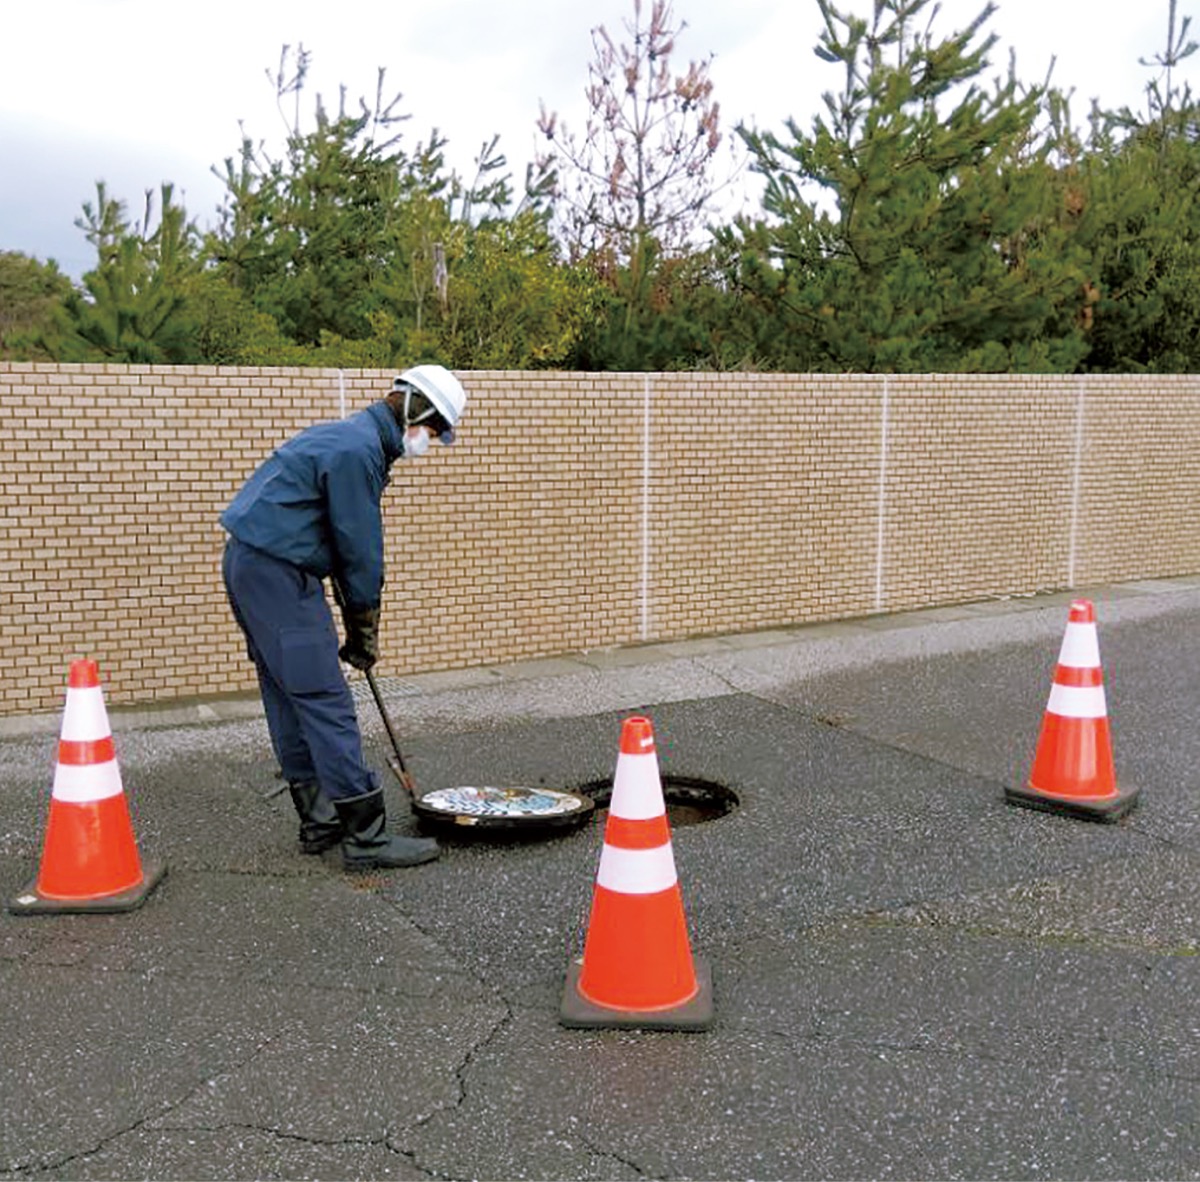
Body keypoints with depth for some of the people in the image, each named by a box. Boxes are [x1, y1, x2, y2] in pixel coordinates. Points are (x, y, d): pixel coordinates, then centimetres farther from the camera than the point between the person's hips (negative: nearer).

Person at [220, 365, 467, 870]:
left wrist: (357, 624, 16)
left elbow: (352, 542, 19)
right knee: (324, 701, -10)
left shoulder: (355, 437, 18)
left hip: (249, 564, 11)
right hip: (277, 570, -11)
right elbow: (360, 549, -13)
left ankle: (319, 822, 22)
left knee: (288, 697, 14)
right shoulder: (357, 449, -16)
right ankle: (366, 837, -6)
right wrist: (364, 630, -3)